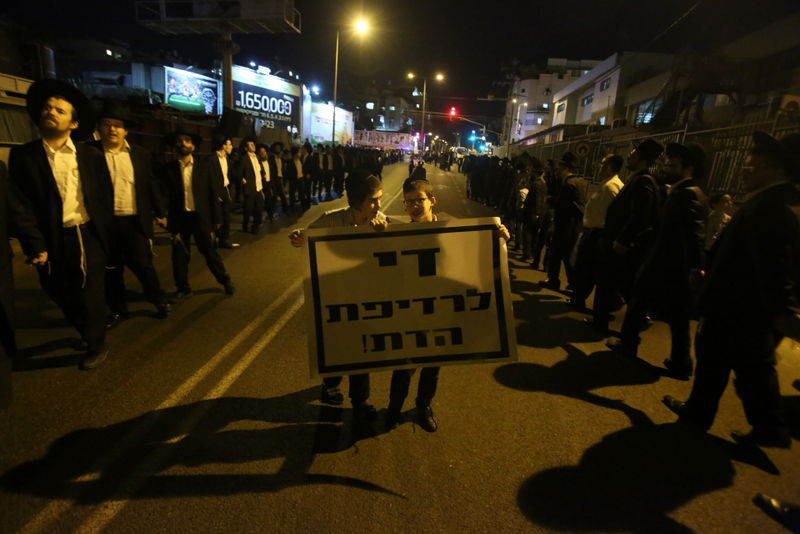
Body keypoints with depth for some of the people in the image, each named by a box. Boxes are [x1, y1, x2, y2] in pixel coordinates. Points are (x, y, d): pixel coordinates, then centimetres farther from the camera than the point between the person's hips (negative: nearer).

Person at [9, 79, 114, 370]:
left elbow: (105, 198, 3)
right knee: (60, 293, 14)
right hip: (52, 240, 1)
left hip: (88, 235, -1)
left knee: (90, 294, 7)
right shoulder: (22, 156, -1)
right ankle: (87, 332, 41)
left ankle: (96, 345, 28)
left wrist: (106, 235, 0)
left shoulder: (91, 155, 0)